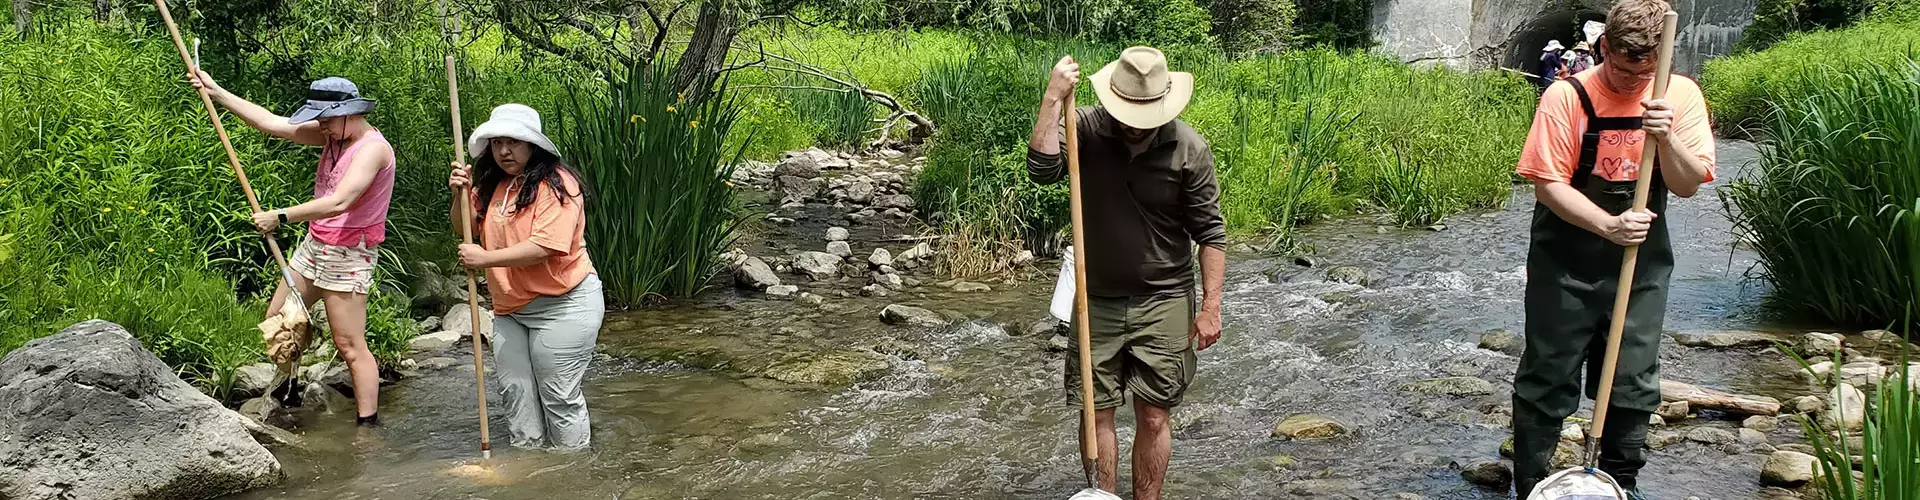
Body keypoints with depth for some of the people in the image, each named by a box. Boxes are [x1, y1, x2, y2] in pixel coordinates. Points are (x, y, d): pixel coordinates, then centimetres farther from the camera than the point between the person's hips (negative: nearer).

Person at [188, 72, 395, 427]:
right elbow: (272, 123, 8)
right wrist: (216, 92, 7)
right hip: (313, 246, 9)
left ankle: (369, 424, -2)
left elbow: (339, 202, -31)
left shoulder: (372, 148, -21)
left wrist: (281, 217, -28)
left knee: (350, 346, -8)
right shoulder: (331, 135, 6)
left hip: (347, 257, -9)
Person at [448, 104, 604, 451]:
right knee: (516, 392, 11)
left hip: (562, 305, -8)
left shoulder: (555, 184, -16)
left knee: (559, 397, -2)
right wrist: (460, 196, -2)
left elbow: (545, 246, -26)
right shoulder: (492, 185, 9)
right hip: (510, 308, 8)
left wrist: (485, 259, -23)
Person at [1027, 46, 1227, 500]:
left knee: (1153, 417, 5)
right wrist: (1053, 99, -26)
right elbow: (1042, 170, -25)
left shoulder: (1190, 149, -10)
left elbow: (1210, 232, -4)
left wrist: (1211, 307, -6)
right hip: (1097, 301, 1)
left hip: (1163, 304, -1)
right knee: (1095, 413, 7)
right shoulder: (1086, 129, -8)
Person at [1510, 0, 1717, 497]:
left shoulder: (1680, 96, -3)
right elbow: (1548, 183, -14)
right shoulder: (1567, 96, -13)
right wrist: (1608, 225, -26)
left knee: (1633, 383, 11)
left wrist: (1667, 138, -24)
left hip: (1643, 262, 3)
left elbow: (1689, 185, -5)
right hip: (1566, 263, -3)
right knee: (1548, 381, 5)